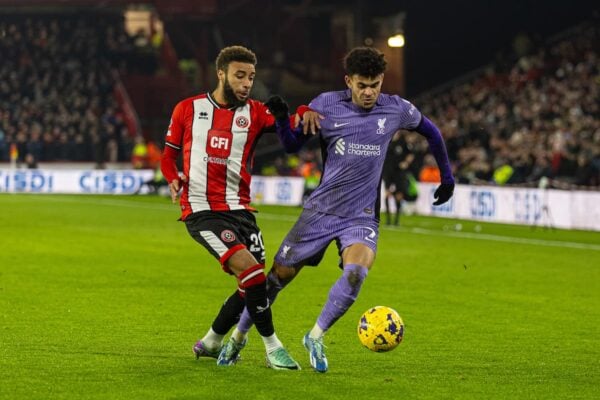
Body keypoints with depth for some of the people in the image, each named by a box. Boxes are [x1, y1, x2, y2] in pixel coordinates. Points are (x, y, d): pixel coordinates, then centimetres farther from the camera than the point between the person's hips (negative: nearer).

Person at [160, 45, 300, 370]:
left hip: (238, 209, 4)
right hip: (201, 210, -4)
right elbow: (169, 154, 13)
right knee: (249, 268, -22)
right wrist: (173, 178, -7)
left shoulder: (254, 112, 6)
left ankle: (210, 343, 29)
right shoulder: (188, 110, 4)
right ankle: (272, 348, -11)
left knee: (253, 283, 5)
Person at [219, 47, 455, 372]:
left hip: (362, 217, 0)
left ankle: (315, 337, -8)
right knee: (280, 274, 4)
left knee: (356, 272, -28)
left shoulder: (396, 110, -3)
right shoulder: (326, 105, -6)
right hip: (321, 210, 0)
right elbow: (292, 144, 2)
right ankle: (239, 335, 27)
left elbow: (430, 130, 16)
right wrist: (281, 118, -19)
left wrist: (447, 177, 21)